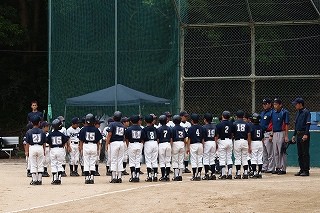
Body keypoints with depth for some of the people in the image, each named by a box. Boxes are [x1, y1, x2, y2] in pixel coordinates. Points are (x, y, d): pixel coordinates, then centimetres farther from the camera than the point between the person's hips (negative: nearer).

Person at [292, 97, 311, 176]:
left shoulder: (306, 112, -9)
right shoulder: (298, 113, 16)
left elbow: (308, 124, -16)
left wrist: (306, 134, -25)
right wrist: (294, 135, 19)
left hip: (304, 135, -9)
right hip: (298, 134, 9)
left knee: (305, 153, -6)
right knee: (300, 154, 10)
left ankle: (306, 170, -4)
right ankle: (302, 170, 16)